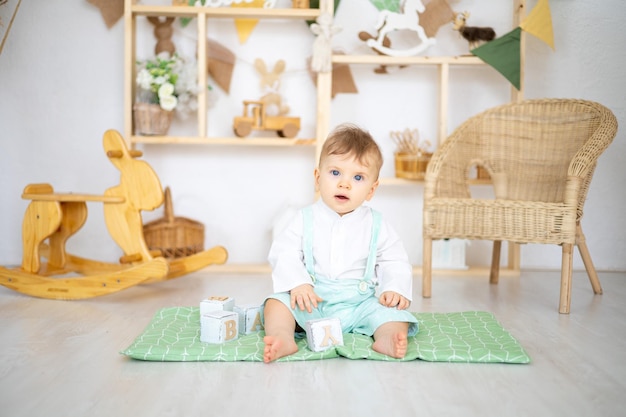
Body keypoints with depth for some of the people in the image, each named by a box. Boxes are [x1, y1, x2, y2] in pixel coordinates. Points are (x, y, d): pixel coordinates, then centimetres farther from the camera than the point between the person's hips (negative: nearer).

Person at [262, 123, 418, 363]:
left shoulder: (375, 225, 3)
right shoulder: (306, 219, 1)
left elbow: (394, 261, 5)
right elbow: (283, 252, -5)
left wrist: (396, 289, -14)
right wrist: (297, 283, -21)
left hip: (358, 304, 0)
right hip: (310, 302, 0)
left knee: (392, 310, -21)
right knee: (278, 301, -21)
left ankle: (386, 338, -45)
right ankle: (283, 338, -41)